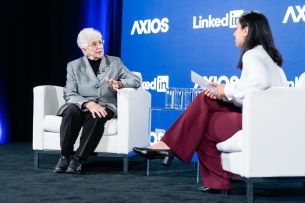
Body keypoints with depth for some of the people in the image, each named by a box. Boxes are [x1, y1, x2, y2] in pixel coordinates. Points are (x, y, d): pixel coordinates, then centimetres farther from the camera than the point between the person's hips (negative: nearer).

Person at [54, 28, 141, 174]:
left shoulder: (115, 62, 12)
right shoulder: (74, 66, 8)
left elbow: (136, 80, 5)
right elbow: (69, 94, -3)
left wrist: (119, 83, -18)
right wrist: (88, 104, -23)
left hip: (105, 106, 0)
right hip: (81, 106, 0)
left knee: (96, 117, -36)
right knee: (71, 111, -35)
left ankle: (78, 159, -32)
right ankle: (65, 157, -24)